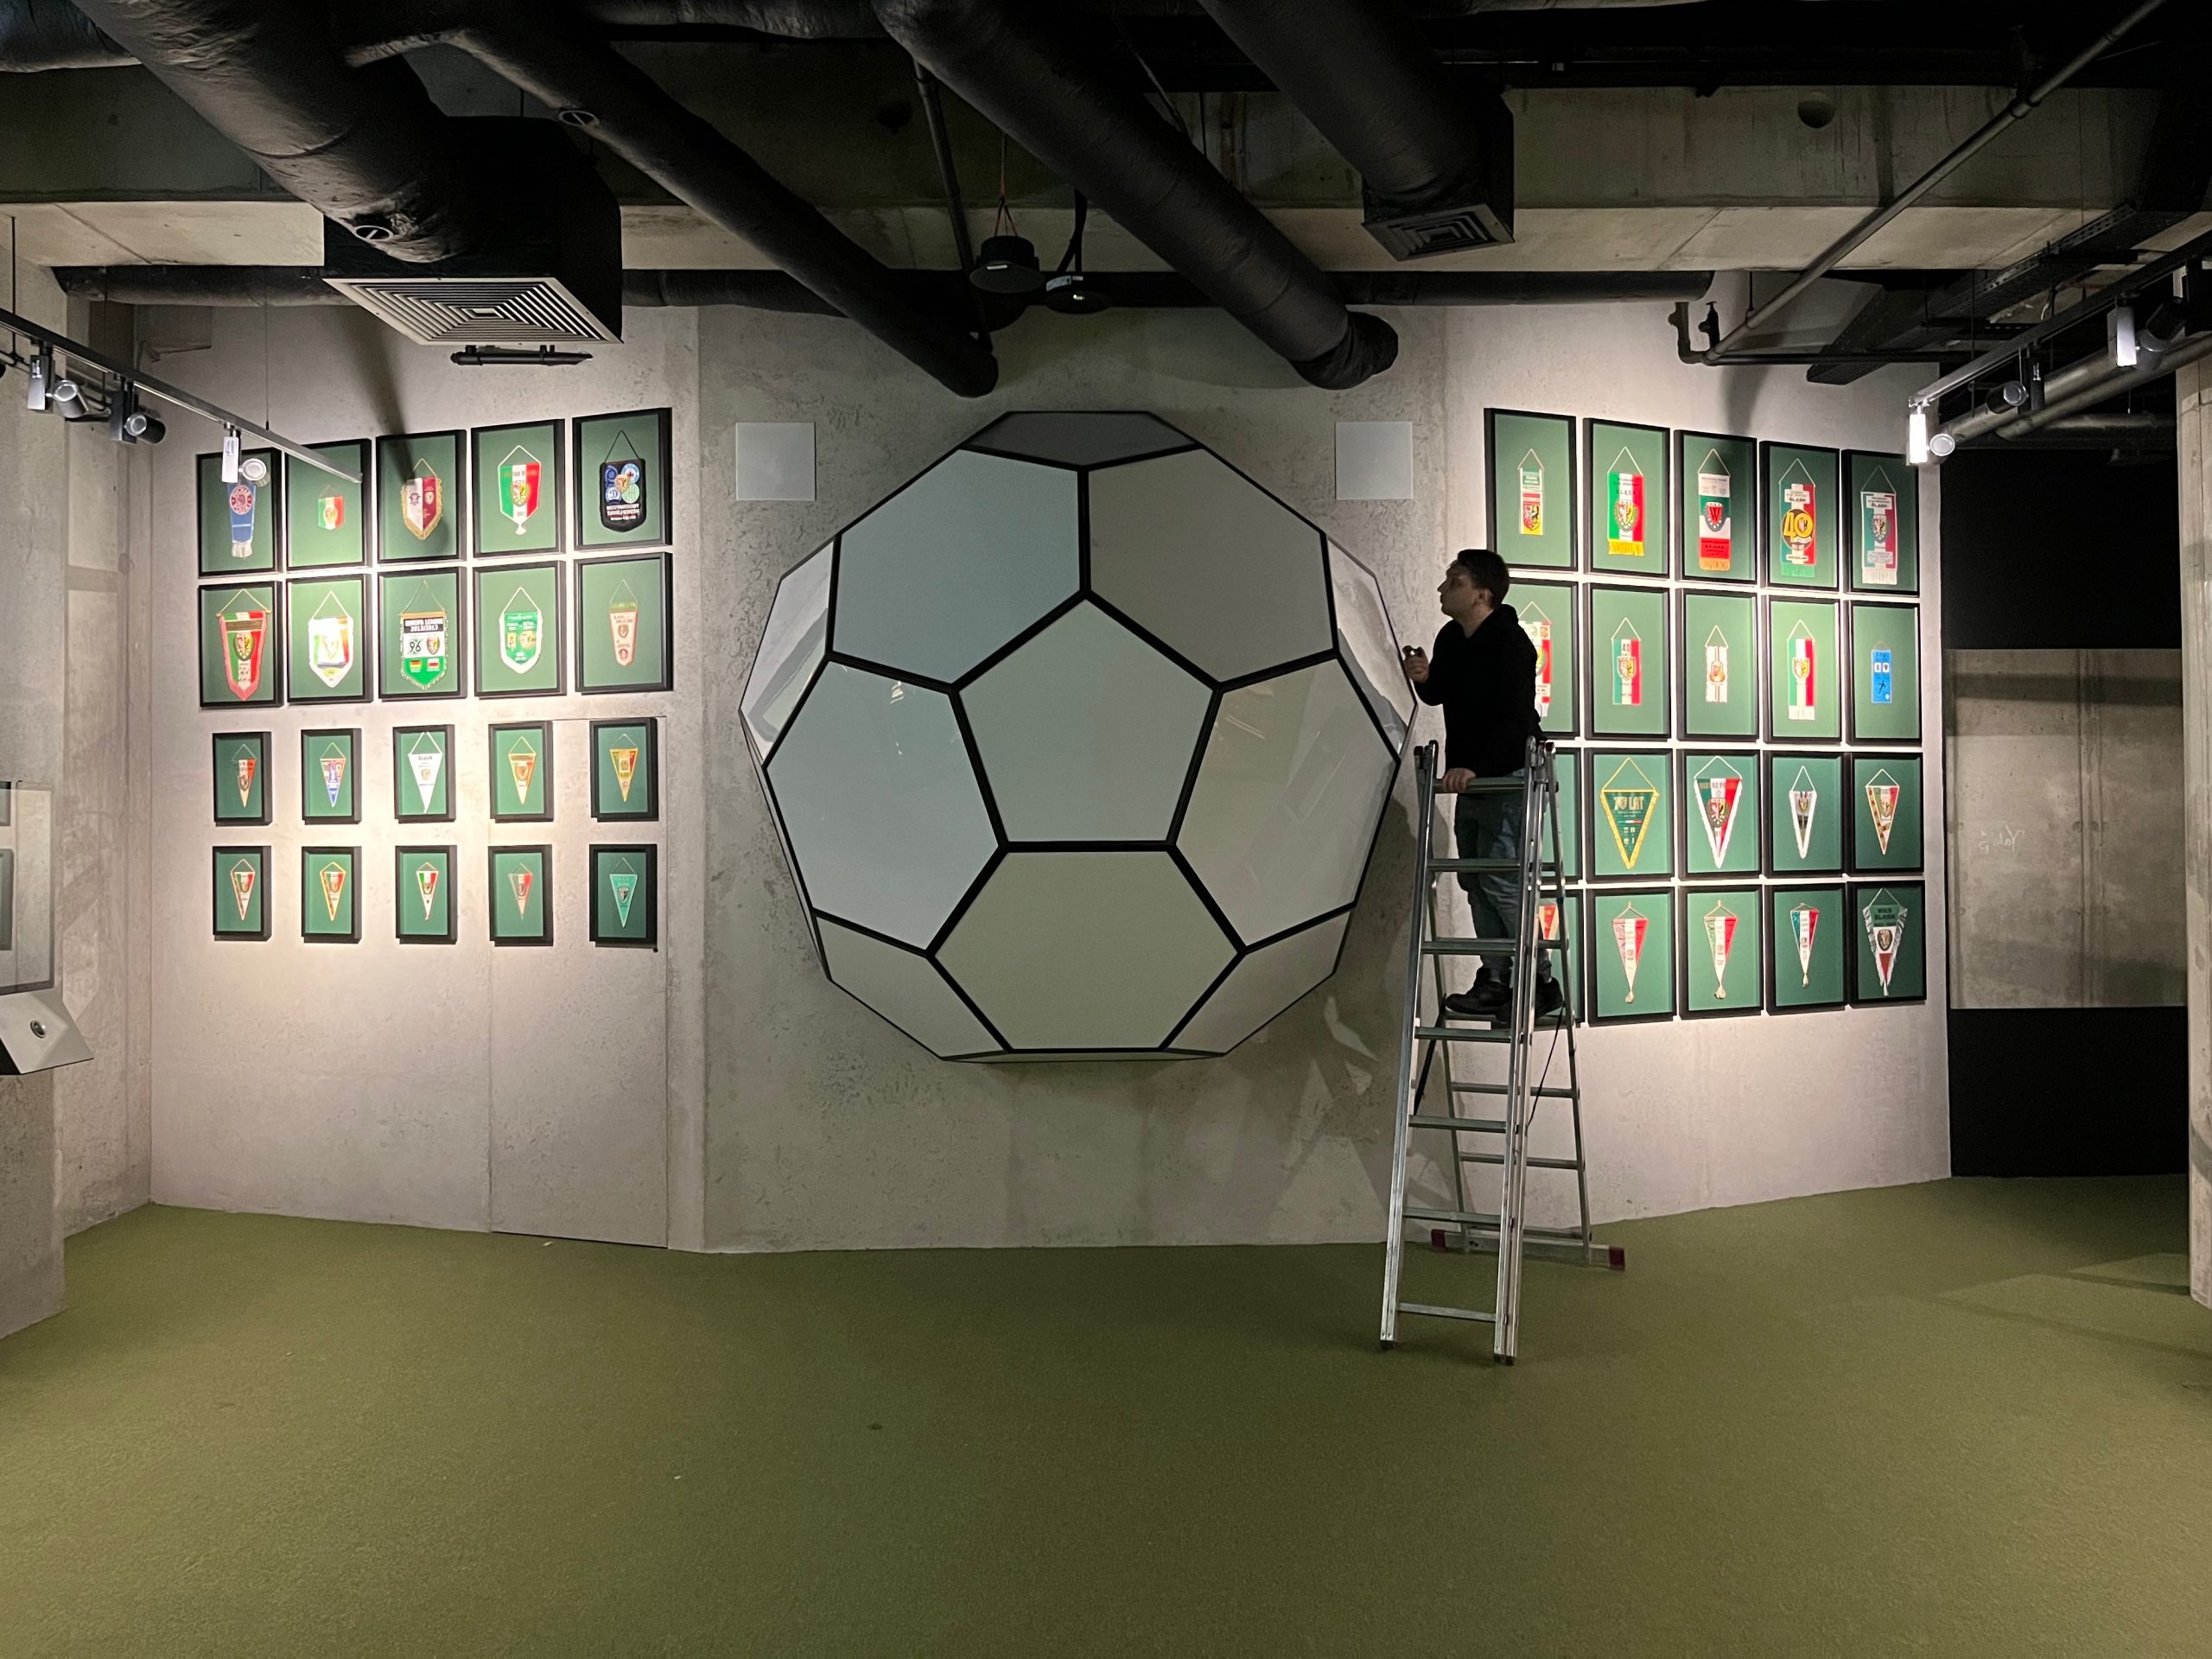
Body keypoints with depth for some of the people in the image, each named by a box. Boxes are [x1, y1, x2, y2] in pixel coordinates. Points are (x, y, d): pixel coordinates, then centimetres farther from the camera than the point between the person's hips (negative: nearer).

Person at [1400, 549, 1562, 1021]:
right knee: (1473, 879, 9)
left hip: (1509, 776, -9)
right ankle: (1497, 978, 16)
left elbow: (1515, 718, -24)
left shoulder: (1510, 644, -17)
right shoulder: (1450, 638, 9)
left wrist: (1476, 767, -30)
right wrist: (1423, 678, -1)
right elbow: (1439, 696, 22)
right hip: (1470, 778, 9)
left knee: (1499, 879, -11)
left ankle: (1540, 980, 1)